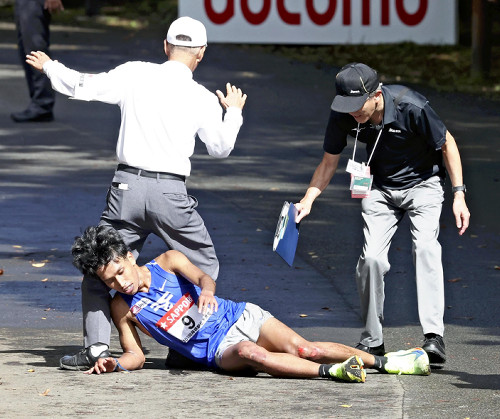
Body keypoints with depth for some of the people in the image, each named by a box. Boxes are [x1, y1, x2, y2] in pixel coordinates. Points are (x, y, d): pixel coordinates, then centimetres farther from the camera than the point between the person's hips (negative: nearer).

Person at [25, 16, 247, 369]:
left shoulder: (135, 75, 0)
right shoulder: (203, 99, 1)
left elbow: (84, 86, 4)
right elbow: (221, 148, 14)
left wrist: (50, 67, 23)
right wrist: (234, 112, 33)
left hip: (127, 185, 1)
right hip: (171, 193, -1)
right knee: (204, 266, 17)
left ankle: (96, 344, 4)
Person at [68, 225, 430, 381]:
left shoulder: (167, 262, 0)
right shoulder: (122, 309, 1)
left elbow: (202, 276, -16)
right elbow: (136, 356, 4)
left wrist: (207, 291, -41)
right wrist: (115, 363, -20)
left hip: (240, 317, 1)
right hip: (219, 349, -1)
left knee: (301, 348, -20)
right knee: (248, 353, -35)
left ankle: (381, 361, -11)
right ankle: (330, 372, -40)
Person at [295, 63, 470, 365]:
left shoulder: (411, 107, -30)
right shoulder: (343, 117, -18)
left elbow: (447, 144, -13)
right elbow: (329, 163, -2)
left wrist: (459, 195, -15)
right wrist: (308, 200, -17)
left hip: (423, 184, -3)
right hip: (380, 189, 3)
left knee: (426, 248, -25)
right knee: (371, 258, -12)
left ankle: (434, 337, -32)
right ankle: (372, 340, 5)